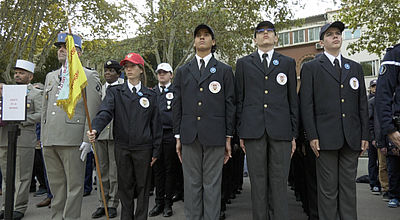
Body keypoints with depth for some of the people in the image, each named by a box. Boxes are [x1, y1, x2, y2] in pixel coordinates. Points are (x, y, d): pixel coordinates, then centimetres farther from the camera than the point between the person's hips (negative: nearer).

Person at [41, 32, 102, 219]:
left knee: (74, 185, 1)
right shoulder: (50, 76, 20)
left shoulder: (89, 76, 0)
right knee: (56, 184, 14)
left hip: (73, 140, -6)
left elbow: (93, 111, -7)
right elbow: (45, 110, 22)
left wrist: (87, 139, -13)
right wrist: (43, 137, 16)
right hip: (49, 141, 6)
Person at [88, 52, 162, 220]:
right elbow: (105, 112, -11)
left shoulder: (150, 95, 6)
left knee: (142, 186, 7)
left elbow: (155, 124, 6)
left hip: (143, 147, 0)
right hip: (122, 147, 1)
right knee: (125, 186, 10)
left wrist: (156, 151, 2)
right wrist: (95, 130, -31)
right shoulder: (115, 92, 6)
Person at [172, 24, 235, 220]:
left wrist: (228, 138, 1)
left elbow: (230, 105, 5)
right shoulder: (182, 71, 13)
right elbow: (176, 106, 12)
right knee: (191, 185, 8)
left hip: (214, 136, -2)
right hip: (189, 136, 2)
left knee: (212, 185, 4)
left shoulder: (225, 70, 8)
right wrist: (178, 137, 7)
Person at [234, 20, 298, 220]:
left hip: (280, 130, 0)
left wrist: (294, 134, 5)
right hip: (253, 129, 0)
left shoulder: (288, 63, 14)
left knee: (279, 181, 2)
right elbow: (239, 100, 10)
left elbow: (293, 100, 11)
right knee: (258, 182, 5)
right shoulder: (243, 63, 14)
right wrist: (240, 133, 4)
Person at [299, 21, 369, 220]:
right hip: (326, 137, -4)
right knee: (328, 188, 2)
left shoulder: (355, 67, 17)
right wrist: (312, 136, -9)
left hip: (352, 138, 4)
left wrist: (365, 135, 7)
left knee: (348, 187, 10)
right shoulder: (311, 67, 6)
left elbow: (362, 103, 15)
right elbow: (306, 104, -2)